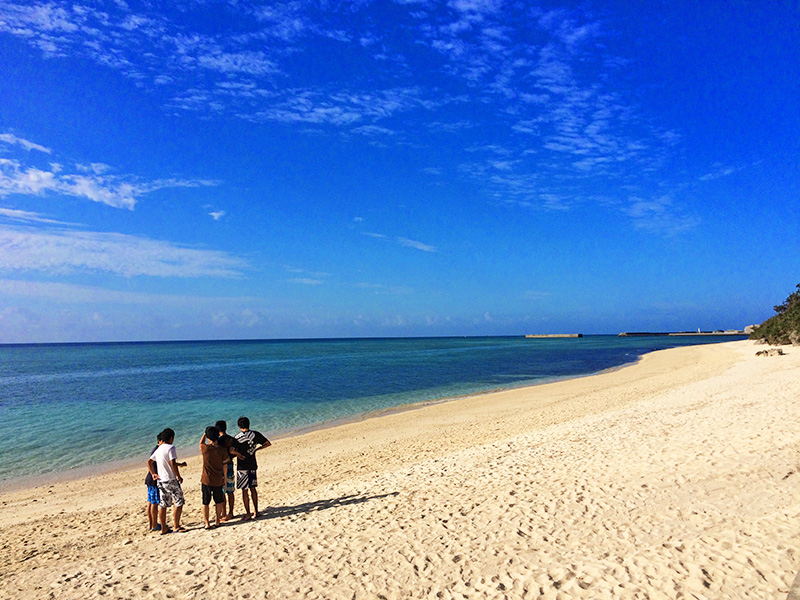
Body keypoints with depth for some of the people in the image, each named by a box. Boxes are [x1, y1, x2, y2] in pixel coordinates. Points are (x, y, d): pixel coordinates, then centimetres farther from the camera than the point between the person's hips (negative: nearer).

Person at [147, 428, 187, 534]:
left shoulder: (158, 449, 12)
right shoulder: (170, 448, -12)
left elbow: (149, 462, 18)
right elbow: (173, 464, -20)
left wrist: (153, 474, 19)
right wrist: (179, 476, -12)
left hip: (160, 480, 8)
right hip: (170, 480, -8)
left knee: (162, 504, 11)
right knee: (179, 502, 0)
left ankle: (163, 528, 17)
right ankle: (176, 526, -1)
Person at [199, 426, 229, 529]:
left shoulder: (205, 448, -11)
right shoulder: (222, 450, -9)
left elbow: (201, 442, 14)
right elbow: (225, 465, 2)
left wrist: (205, 433, 20)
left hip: (206, 480, -1)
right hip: (218, 480, 1)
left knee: (205, 502, 10)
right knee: (219, 501, 17)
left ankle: (207, 523, 12)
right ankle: (217, 521, 21)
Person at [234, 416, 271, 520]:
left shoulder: (238, 437, -11)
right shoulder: (255, 434, 1)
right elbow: (268, 444, 6)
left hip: (242, 466, -5)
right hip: (253, 465, 5)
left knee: (244, 490, 2)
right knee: (253, 488, 14)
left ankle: (247, 514, 4)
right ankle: (255, 512, 18)